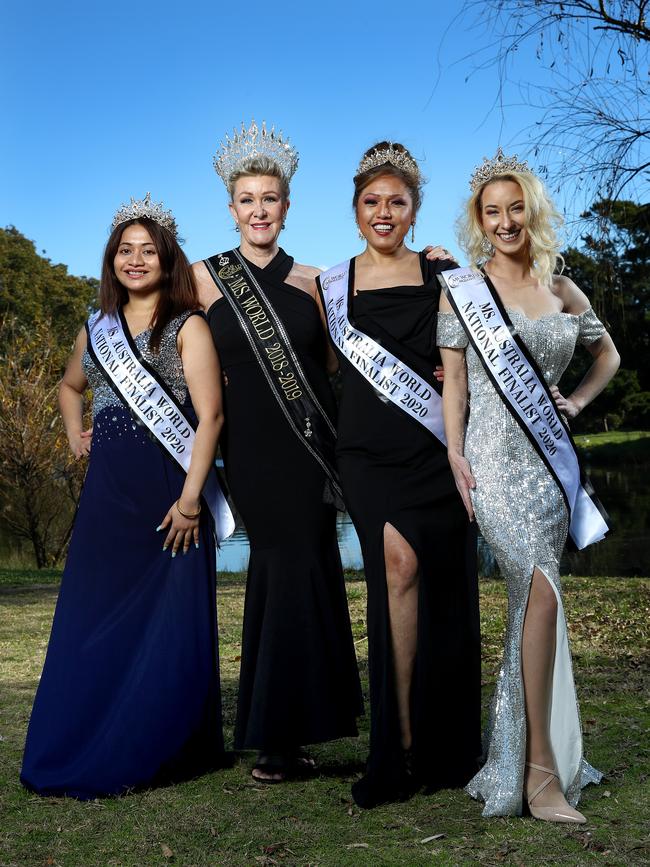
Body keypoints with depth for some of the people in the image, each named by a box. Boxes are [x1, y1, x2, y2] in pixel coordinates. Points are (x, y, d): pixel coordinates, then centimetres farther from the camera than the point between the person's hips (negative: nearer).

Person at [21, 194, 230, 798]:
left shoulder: (187, 327, -1)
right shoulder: (97, 330, 15)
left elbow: (210, 415, -10)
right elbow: (70, 386, 35)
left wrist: (190, 499, -17)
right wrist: (75, 438, 15)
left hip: (169, 497, -5)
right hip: (106, 496, 5)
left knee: (168, 624, 1)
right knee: (92, 624, 7)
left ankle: (159, 751, 14)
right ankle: (86, 754, 17)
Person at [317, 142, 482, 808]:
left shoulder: (440, 277, 8)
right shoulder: (332, 285, 11)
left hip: (432, 446, 0)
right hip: (368, 449, 0)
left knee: (440, 588, 0)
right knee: (399, 565, -15)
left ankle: (443, 747, 15)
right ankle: (401, 743, -7)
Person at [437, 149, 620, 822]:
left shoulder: (561, 290, 12)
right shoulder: (460, 289, 3)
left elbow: (607, 352, 26)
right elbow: (454, 379, -1)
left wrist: (580, 399, 10)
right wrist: (454, 453, -10)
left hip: (551, 456, 4)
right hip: (493, 456, -4)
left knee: (532, 596, 5)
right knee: (542, 588, -19)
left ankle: (519, 752, 18)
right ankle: (541, 767, -14)